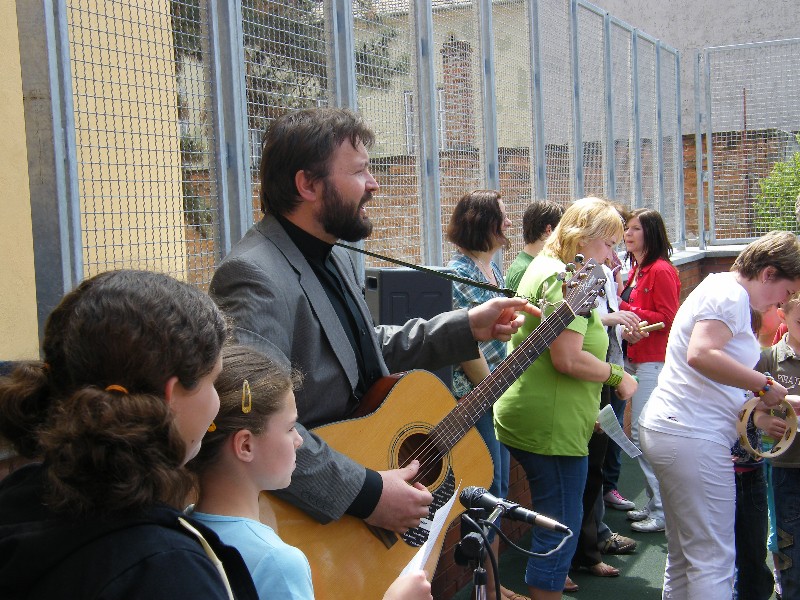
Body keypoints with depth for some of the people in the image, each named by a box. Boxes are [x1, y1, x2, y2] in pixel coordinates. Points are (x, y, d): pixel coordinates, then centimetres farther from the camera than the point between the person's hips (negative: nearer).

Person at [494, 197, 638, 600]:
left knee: (553, 523, 19)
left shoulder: (542, 267, 17)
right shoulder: (565, 279, -17)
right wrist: (618, 377, -11)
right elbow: (568, 359, -24)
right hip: (553, 425, -11)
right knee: (561, 529, -2)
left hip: (528, 419, 11)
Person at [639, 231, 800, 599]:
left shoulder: (719, 287, 21)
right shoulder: (731, 294, -11)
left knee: (684, 558, 16)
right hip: (693, 437, -11)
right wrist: (764, 384, -19)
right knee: (713, 563, -6)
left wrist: (762, 413, 14)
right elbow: (702, 355, -28)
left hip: (668, 428, 11)